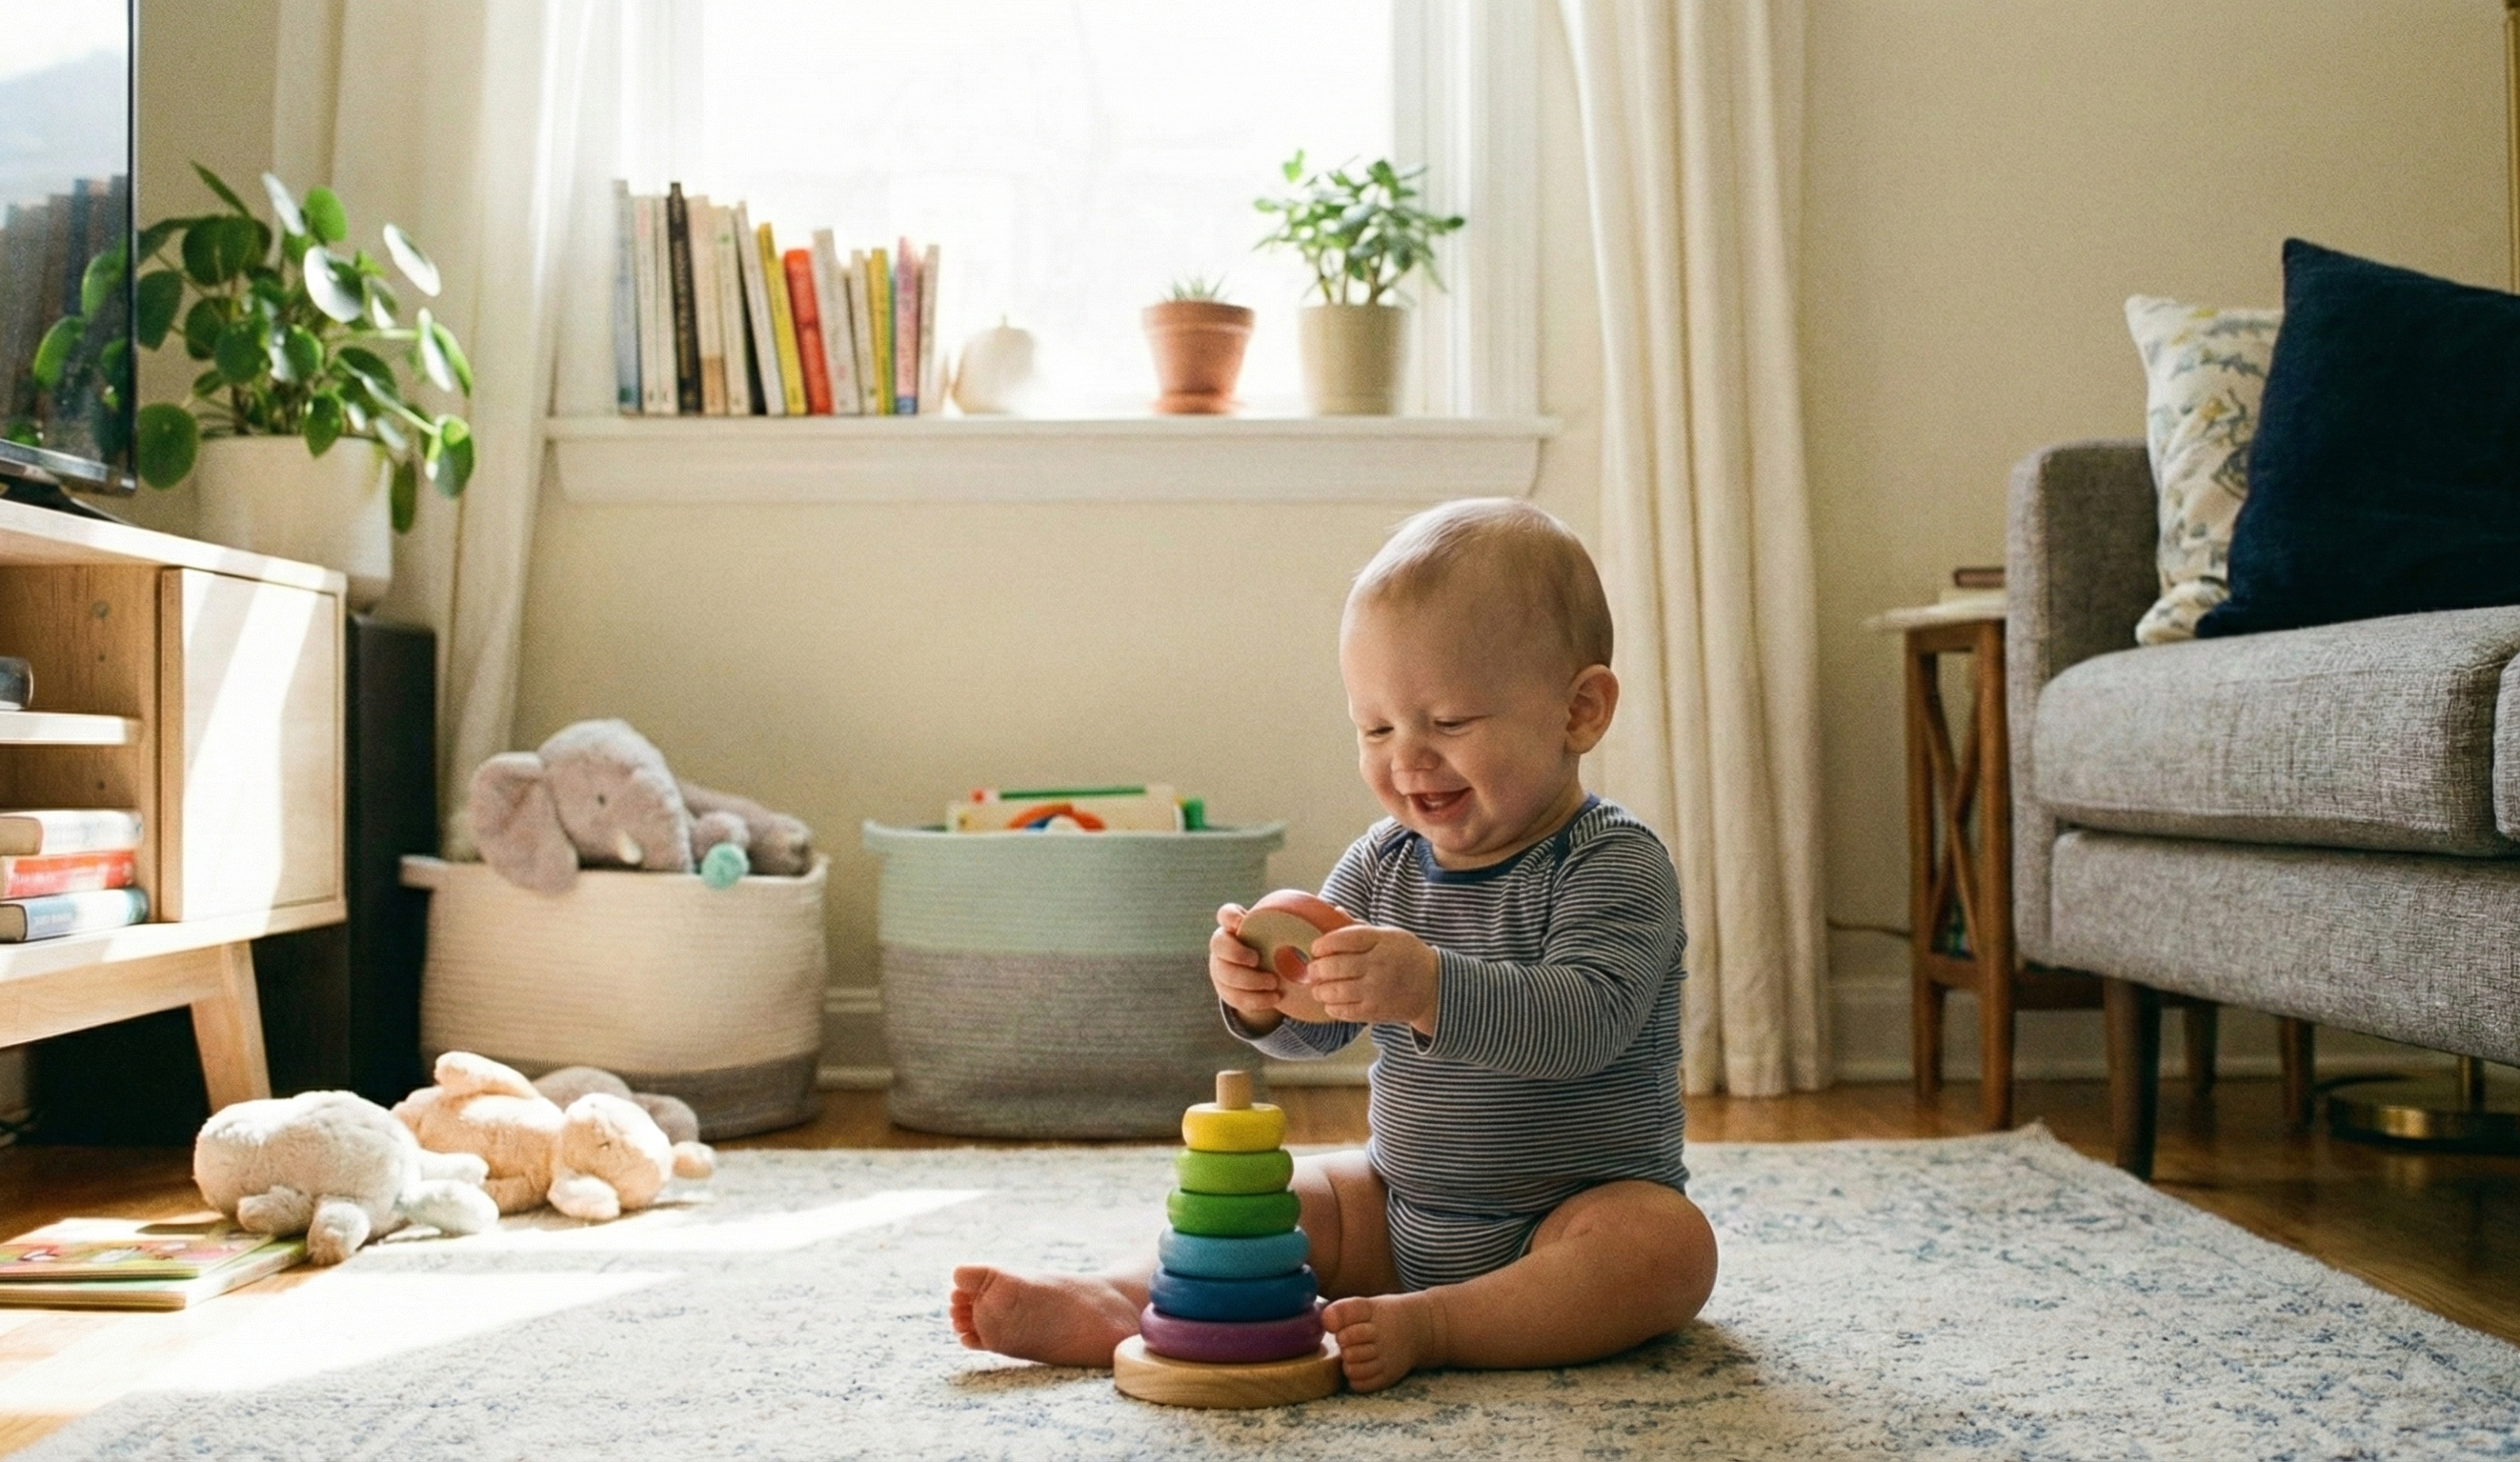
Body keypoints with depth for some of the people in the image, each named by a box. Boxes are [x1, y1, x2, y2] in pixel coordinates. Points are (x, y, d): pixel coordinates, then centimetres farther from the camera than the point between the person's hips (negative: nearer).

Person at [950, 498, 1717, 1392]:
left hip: (1583, 1210, -5)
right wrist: (1262, 995, -24)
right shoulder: (1382, 864, 2)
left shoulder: (1615, 865, -16)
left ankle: (1428, 1327, -35)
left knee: (1668, 1245, -32)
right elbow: (1311, 1031, 0)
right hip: (1403, 1209, 6)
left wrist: (1431, 989, -48)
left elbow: (1589, 1021, -33)